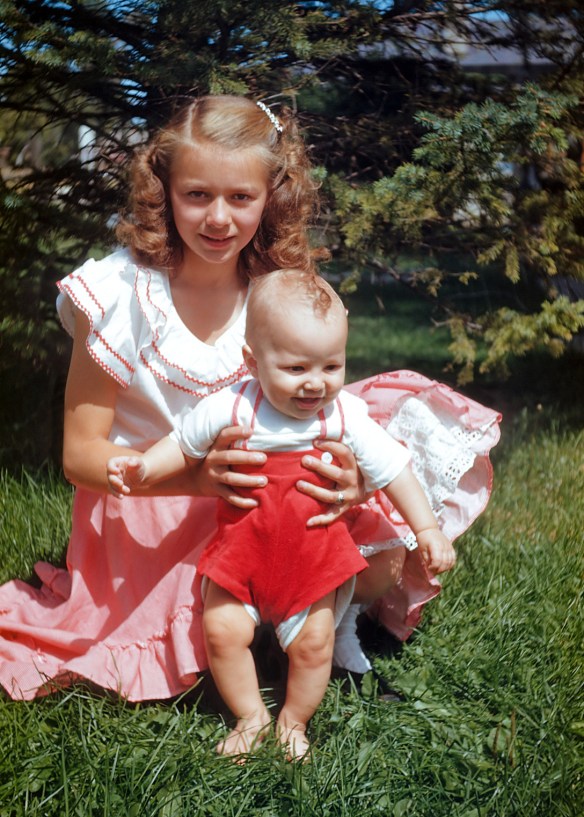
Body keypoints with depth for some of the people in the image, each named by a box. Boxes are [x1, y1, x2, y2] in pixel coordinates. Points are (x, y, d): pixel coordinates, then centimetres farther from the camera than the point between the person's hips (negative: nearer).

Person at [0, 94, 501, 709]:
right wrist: (193, 475, -33)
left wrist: (345, 483, -29)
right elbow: (81, 454, -13)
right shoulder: (118, 295, -15)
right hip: (145, 514, -3)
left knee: (382, 567, -16)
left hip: (262, 511, 3)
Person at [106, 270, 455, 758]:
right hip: (243, 546, 0)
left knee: (314, 641, -1)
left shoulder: (347, 416, -11)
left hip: (315, 552, 0)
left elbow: (391, 469, -1)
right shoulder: (229, 410, -13)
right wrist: (142, 469, -11)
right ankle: (251, 715, 20)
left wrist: (427, 527, -4)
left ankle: (295, 720, 28)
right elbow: (185, 446, 4)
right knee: (223, 629, -7)